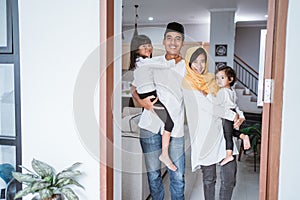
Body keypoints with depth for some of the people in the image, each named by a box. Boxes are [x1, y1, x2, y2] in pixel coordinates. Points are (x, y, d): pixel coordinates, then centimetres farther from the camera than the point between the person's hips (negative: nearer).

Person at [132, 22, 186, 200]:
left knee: (177, 175, 4)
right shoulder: (151, 63, 8)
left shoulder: (187, 68, 5)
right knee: (153, 173, 12)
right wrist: (141, 101, -7)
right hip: (150, 125, 1)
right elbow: (135, 88, 11)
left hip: (175, 127, -1)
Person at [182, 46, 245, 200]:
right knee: (209, 178, 6)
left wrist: (239, 117, -2)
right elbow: (207, 106, -11)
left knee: (230, 175, 0)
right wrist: (233, 115, -10)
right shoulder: (187, 82, -2)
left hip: (222, 132, 4)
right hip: (205, 135, -4)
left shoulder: (211, 79, 14)